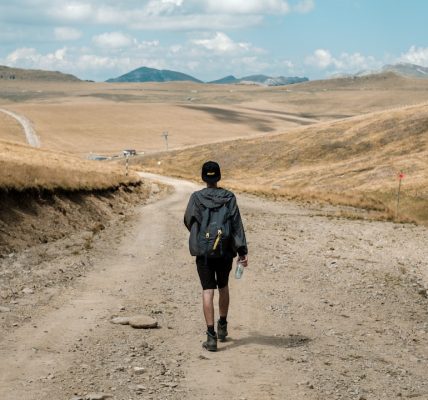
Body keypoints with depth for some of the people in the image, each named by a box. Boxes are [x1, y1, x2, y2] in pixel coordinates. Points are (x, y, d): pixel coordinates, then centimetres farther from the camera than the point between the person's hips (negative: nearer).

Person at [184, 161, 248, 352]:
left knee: (208, 291, -2)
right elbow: (237, 225, -8)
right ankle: (222, 326, 36)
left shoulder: (196, 198, -7)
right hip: (225, 251, 2)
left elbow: (188, 221, 5)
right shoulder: (229, 198, -5)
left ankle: (211, 336, -10)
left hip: (203, 252, -2)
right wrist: (242, 251, -9)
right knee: (223, 287, 21)